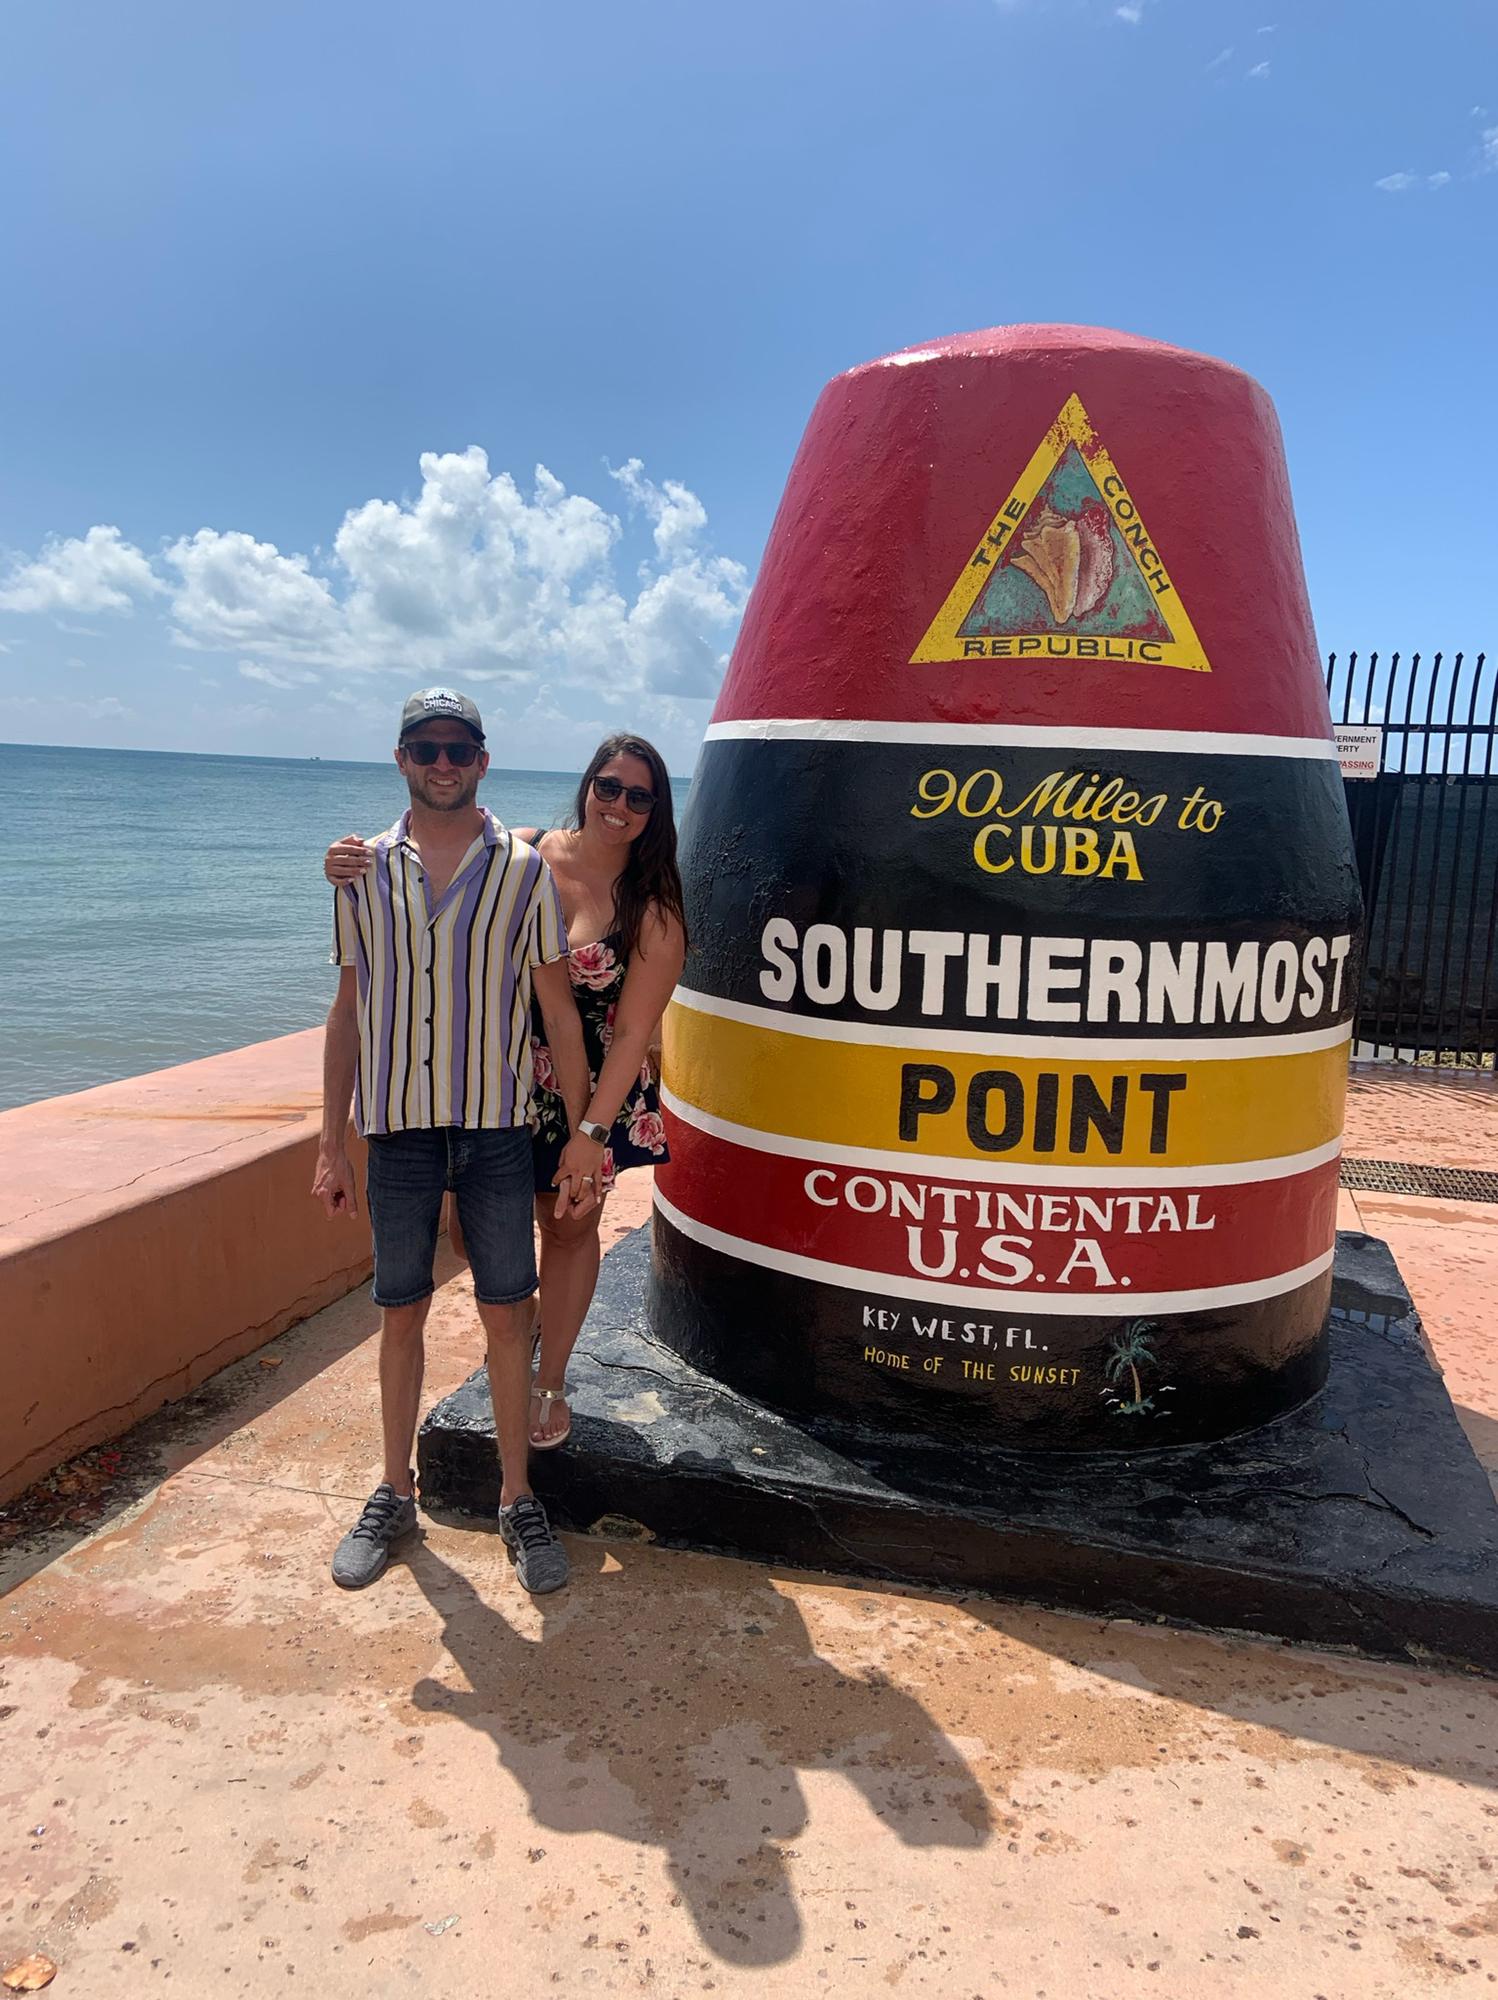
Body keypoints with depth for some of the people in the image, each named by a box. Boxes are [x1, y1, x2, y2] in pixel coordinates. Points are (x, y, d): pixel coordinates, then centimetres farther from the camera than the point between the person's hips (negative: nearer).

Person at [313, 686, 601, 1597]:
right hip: (396, 1128, 2)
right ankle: (395, 1495, 29)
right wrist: (332, 1142, 5)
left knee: (508, 1314, 5)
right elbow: (349, 1011, 8)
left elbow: (559, 1013, 0)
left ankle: (519, 1499, 21)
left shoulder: (523, 869, -1)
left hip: (498, 1128, -1)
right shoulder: (366, 869, 5)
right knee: (401, 1314, 12)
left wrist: (583, 1139, -3)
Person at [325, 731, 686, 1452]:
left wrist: (591, 1132, -17)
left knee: (570, 1228, 12)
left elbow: (632, 1032, -13)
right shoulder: (521, 854, -7)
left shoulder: (653, 912, -12)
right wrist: (350, 860, -24)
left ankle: (549, 1382, 34)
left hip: (589, 1092, -1)